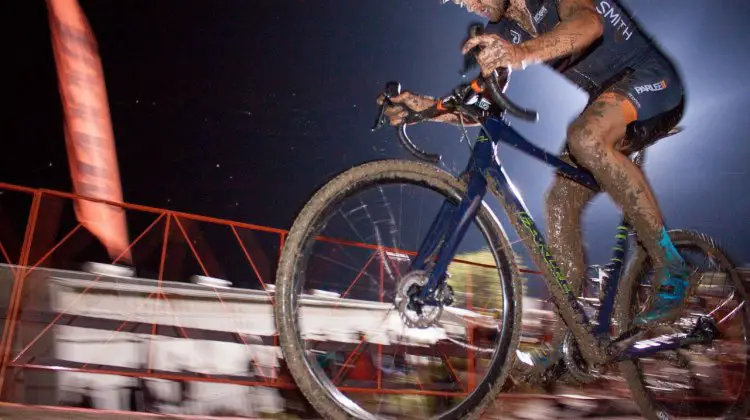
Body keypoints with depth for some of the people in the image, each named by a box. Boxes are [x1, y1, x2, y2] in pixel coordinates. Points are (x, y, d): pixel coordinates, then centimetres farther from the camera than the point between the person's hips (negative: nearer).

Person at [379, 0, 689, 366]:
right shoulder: (500, 32, 3)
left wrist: (523, 54, -57)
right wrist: (427, 106, -19)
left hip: (651, 79, -8)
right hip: (600, 99, 8)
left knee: (586, 137, -36)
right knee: (559, 202, -6)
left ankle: (670, 267, -23)